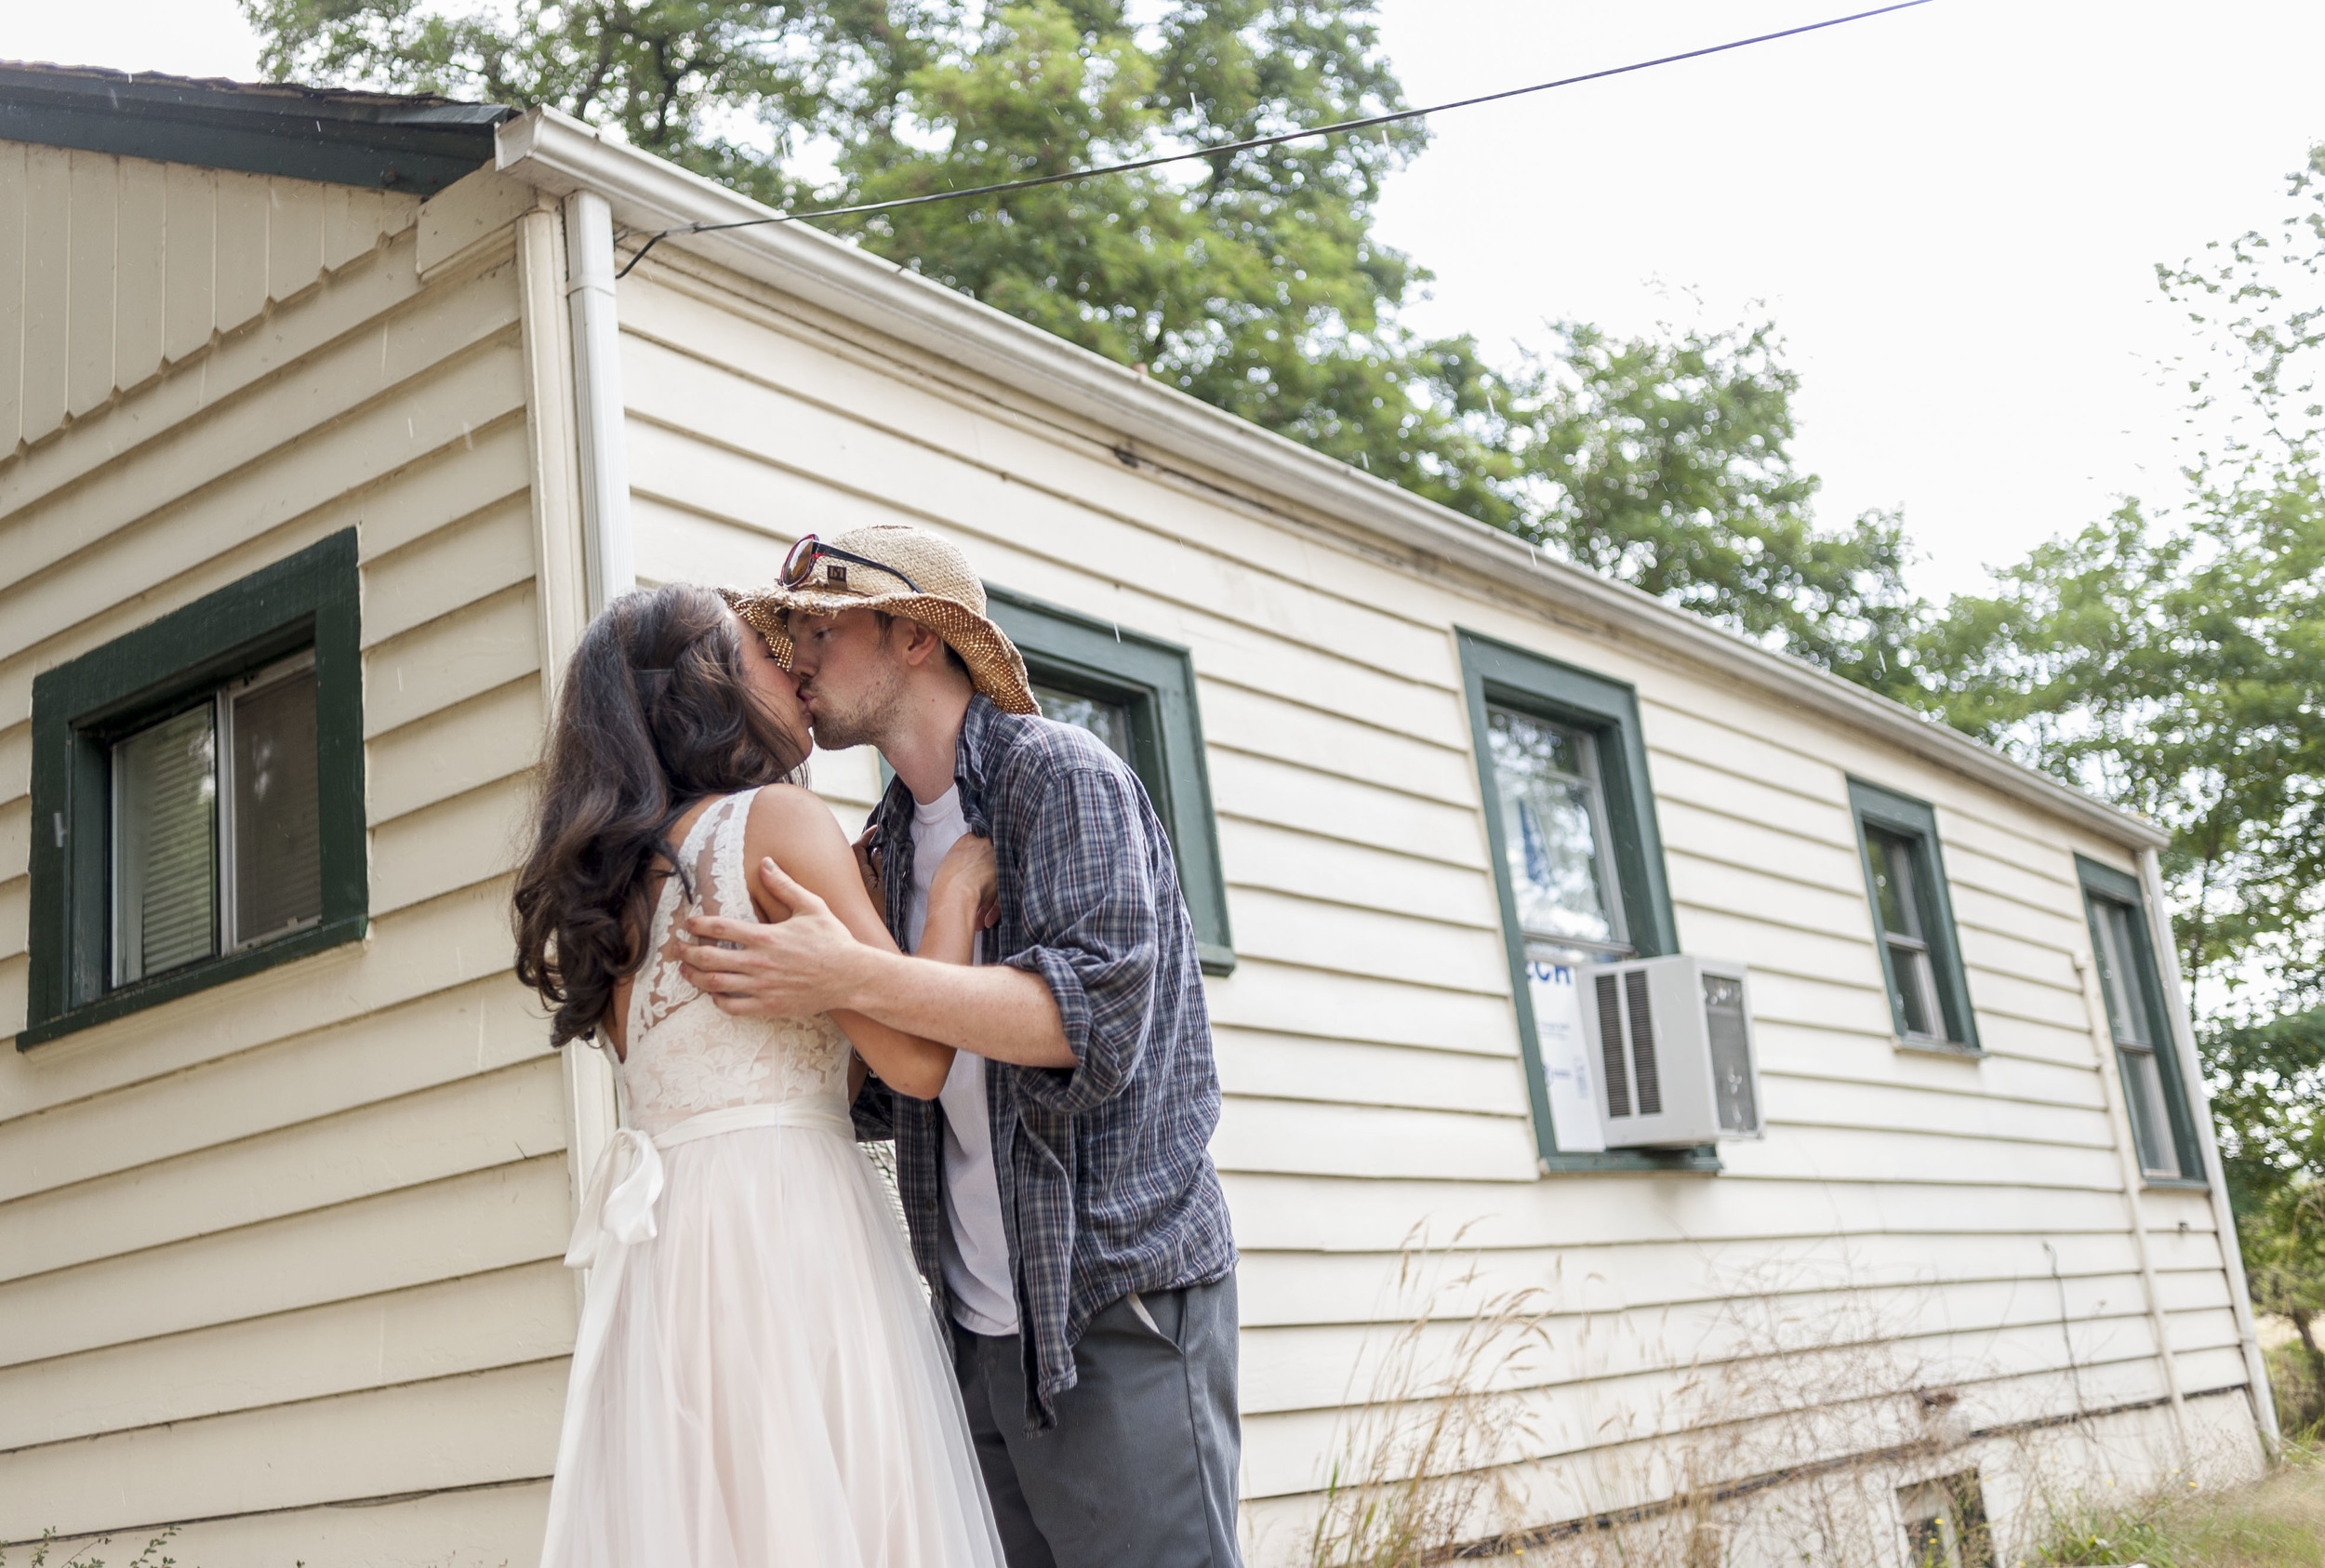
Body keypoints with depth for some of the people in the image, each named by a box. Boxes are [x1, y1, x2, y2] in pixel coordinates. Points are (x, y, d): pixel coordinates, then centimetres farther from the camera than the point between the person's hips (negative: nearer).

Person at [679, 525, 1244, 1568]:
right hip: (983, 1327, 7)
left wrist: (852, 978, -28)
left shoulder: (1060, 774, -6)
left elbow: (1094, 1011, -21)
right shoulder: (887, 844, 16)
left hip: (1117, 1310, -7)